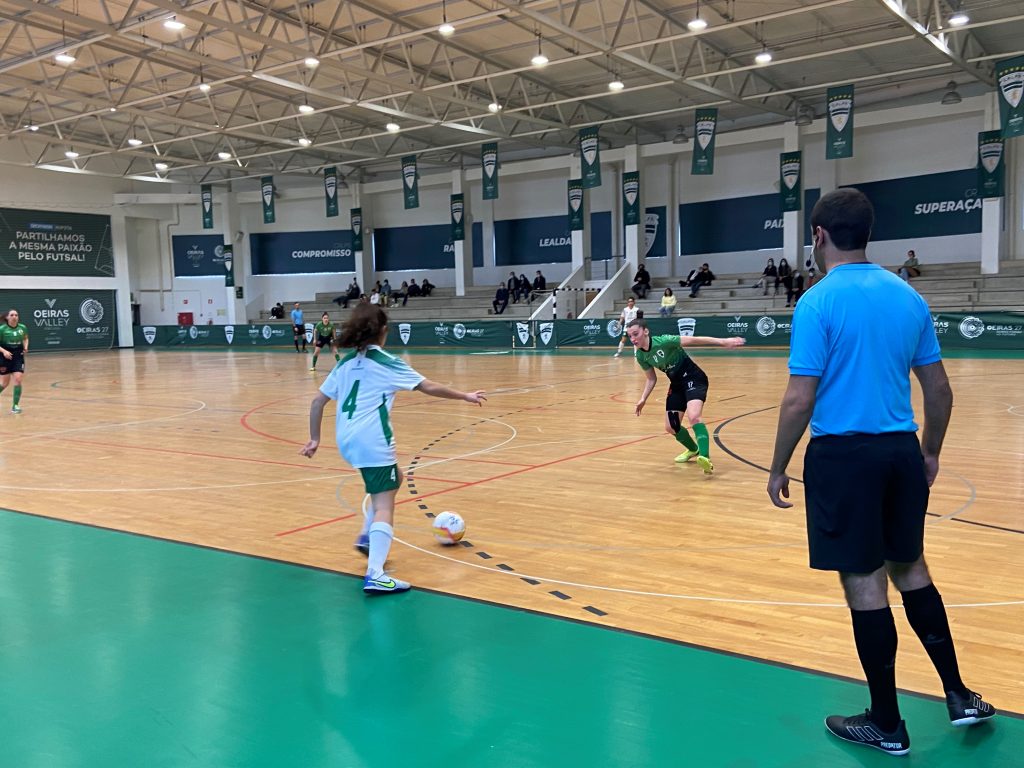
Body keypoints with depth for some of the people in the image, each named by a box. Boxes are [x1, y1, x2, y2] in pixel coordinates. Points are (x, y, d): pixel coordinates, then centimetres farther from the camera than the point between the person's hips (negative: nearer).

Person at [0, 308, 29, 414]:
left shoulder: (22, 328, -1)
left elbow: (25, 339, 18)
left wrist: (25, 347, 1)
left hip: (18, 357, 2)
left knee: (18, 380, -10)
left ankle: (15, 405, -2)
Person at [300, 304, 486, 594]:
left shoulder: (346, 363, 15)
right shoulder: (387, 363, -1)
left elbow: (317, 402, 13)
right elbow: (429, 387, 0)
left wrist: (314, 438, 19)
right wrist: (465, 396, 10)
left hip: (347, 439, 7)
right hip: (372, 441, -7)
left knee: (392, 481, 29)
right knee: (384, 505, -9)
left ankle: (367, 537, 25)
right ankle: (375, 576, -22)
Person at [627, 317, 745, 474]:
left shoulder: (663, 341, -24)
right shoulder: (641, 356, -4)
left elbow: (694, 340, -26)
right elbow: (651, 379, 11)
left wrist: (723, 342, -33)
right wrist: (643, 399, 0)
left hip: (693, 378, -7)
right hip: (677, 384, 7)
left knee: (694, 417, -32)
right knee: (670, 427, 8)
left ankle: (705, 457, -39)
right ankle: (693, 449, 35)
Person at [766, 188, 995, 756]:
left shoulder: (818, 303, -12)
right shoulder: (908, 296, 6)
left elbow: (800, 400, -15)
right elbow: (939, 390, 10)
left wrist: (778, 469, -5)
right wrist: (930, 453, 22)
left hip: (844, 455, -6)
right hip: (901, 451, 6)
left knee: (864, 583, 4)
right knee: (910, 569, 22)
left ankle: (887, 724, 17)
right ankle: (959, 695, 29)